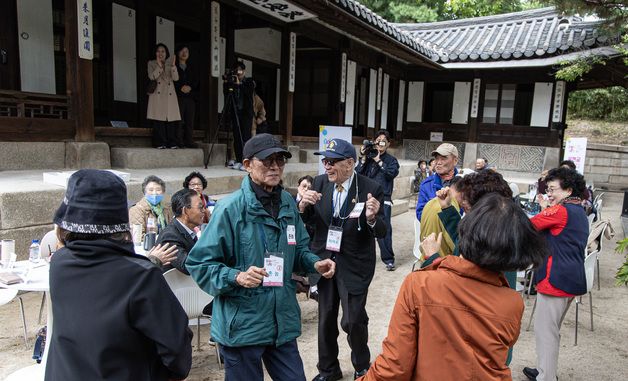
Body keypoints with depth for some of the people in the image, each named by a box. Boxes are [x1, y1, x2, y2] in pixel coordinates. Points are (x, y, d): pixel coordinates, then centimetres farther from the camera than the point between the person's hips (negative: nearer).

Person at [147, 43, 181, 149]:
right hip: (157, 95, -2)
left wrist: (173, 66, -15)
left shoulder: (170, 64, 16)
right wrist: (159, 66, -16)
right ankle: (160, 143, -3)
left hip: (170, 96, 2)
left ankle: (172, 143, 1)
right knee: (158, 119, -7)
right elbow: (151, 77, -6)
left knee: (171, 119, -3)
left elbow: (176, 78, 0)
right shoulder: (151, 63, 12)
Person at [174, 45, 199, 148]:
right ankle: (179, 141, -9)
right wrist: (181, 87, -14)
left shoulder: (191, 68, 22)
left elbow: (196, 81, 14)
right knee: (179, 120, -10)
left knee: (190, 120, -1)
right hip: (178, 96, -4)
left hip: (190, 97, 4)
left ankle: (189, 141, 1)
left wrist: (190, 87, -5)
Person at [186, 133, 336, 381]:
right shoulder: (231, 207, -15)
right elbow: (198, 263, -13)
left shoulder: (288, 203, 5)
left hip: (283, 320, 6)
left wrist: (315, 263, -3)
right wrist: (237, 277, -27)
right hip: (242, 325, -5)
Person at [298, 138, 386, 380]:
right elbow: (307, 221, 1)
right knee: (325, 317, 16)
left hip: (354, 264, -4)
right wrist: (303, 206, -20)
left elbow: (381, 232, -12)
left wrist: (372, 218, -33)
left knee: (353, 320, 1)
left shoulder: (371, 189, -14)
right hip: (324, 258, 4)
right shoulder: (320, 183, -4)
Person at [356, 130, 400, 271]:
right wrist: (363, 159, -5)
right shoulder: (368, 158, 11)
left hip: (384, 199, -2)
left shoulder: (391, 160, 8)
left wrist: (379, 161, -10)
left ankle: (388, 259, 1)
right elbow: (358, 173, 3)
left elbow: (392, 173, -12)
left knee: (384, 228, -8)